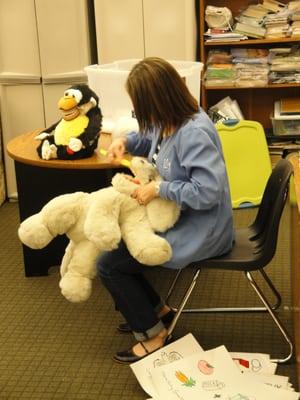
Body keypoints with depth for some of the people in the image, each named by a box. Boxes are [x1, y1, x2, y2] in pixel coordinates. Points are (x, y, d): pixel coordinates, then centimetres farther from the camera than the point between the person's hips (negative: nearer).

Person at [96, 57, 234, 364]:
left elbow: (208, 191, -33)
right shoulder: (170, 121, -1)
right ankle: (156, 310, 25)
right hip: (181, 218, 10)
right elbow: (149, 139, 21)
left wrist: (158, 189, -25)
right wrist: (125, 141, 1)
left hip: (201, 232, -10)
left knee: (108, 264, -7)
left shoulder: (194, 133, -29)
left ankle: (152, 333, 10)